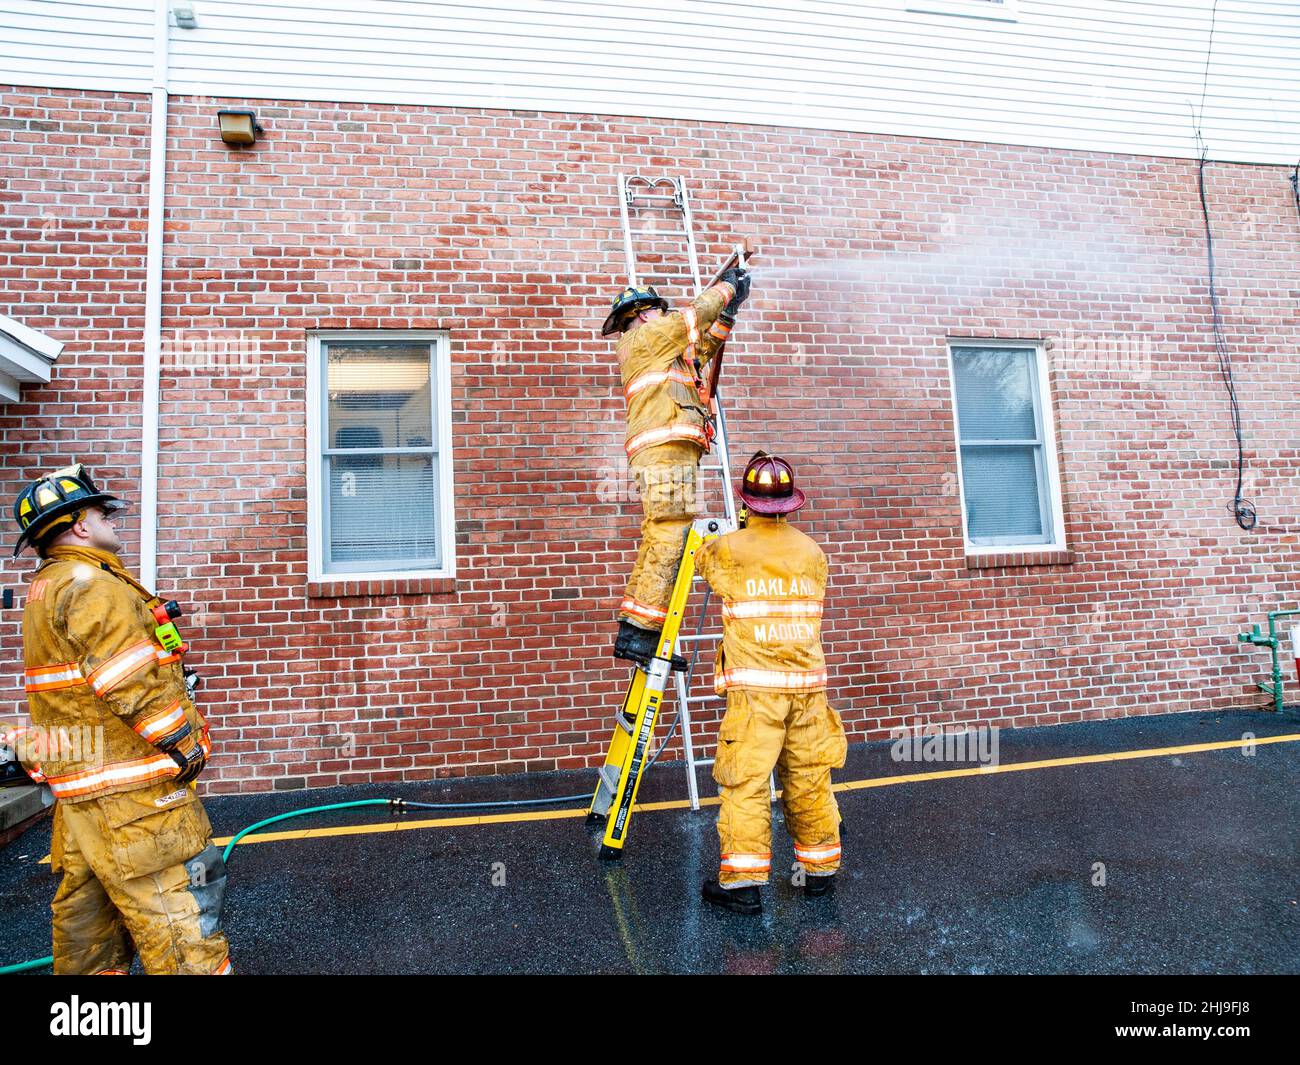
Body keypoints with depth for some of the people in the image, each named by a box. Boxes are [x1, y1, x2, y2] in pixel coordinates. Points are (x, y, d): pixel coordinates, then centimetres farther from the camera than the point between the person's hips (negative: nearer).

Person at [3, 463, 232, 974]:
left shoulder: (48, 588, 17)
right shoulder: (92, 586, -16)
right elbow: (133, 686, -23)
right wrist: (187, 747, -13)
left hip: (78, 786, 10)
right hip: (128, 792, -10)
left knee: (87, 905, 19)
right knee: (176, 915, -6)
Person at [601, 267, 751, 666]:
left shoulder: (663, 349, 33)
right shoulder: (645, 336, 7)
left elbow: (703, 345, 39)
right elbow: (693, 316, 8)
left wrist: (728, 310, 30)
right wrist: (726, 288, 24)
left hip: (665, 457, 10)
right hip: (666, 454, -10)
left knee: (656, 545, 6)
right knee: (669, 539, -17)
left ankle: (631, 632, 7)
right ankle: (641, 632, -20)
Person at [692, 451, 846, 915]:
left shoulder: (728, 550, -5)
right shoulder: (813, 553, 8)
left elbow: (700, 557, 17)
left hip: (754, 686, -4)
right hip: (807, 683, 4)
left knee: (745, 782, 1)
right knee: (809, 778, 14)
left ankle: (742, 882, 4)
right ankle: (820, 869, 27)